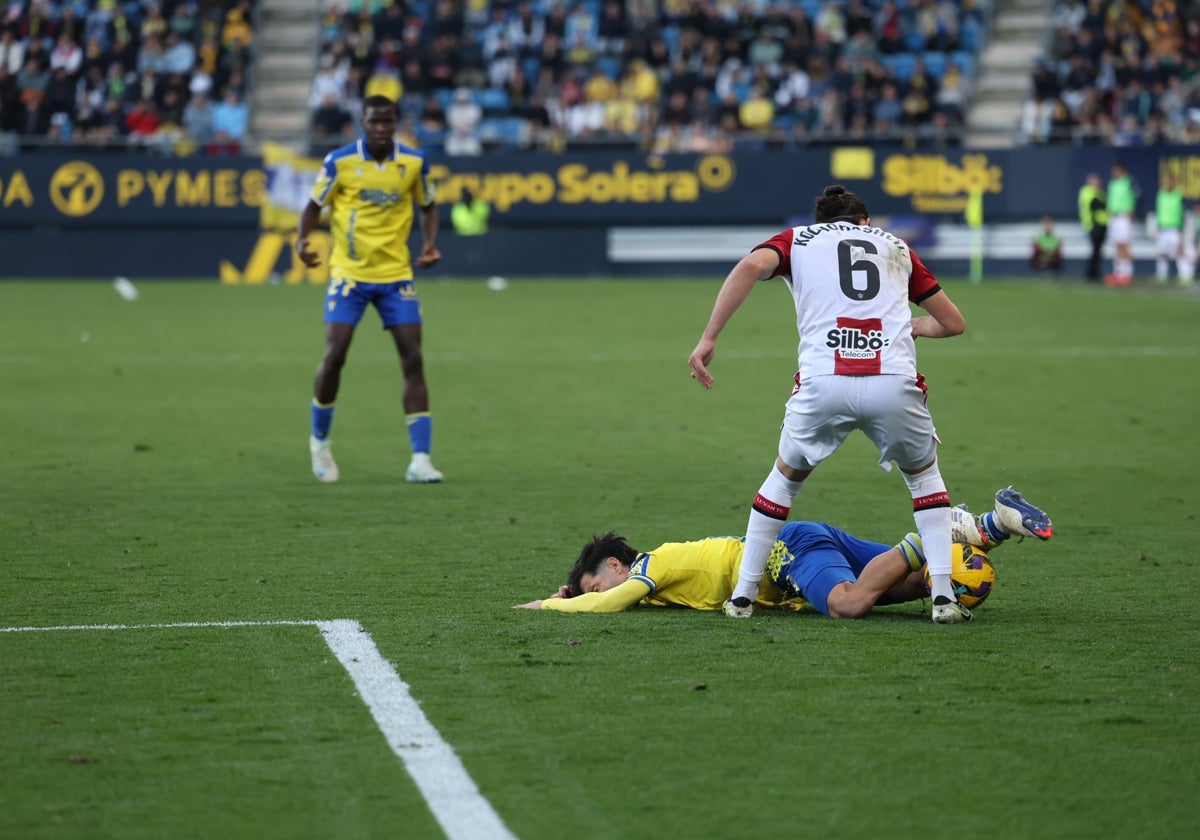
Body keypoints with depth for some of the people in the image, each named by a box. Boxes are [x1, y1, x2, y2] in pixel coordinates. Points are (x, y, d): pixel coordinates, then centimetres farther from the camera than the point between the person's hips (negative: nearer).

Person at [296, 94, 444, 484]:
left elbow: (428, 205, 13)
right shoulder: (339, 161, -7)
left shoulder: (414, 162, -1)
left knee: (413, 360, -7)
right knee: (334, 356, -8)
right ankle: (320, 440, 19)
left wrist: (430, 243, -5)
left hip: (396, 274, 2)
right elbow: (315, 204, 4)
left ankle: (420, 459, -6)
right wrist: (302, 239, -15)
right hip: (349, 273, -1)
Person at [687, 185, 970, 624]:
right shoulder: (896, 246, 29)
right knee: (924, 476, 26)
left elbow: (751, 266, 0)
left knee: (786, 476, 26)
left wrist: (708, 339, -2)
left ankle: (742, 595, 24)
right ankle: (944, 595, 12)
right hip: (895, 380, 1)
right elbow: (953, 322, 31)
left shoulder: (797, 238, 23)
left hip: (823, 381, -1)